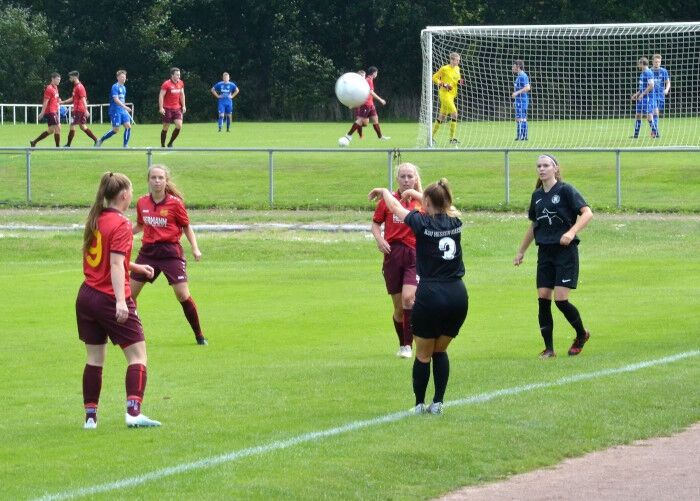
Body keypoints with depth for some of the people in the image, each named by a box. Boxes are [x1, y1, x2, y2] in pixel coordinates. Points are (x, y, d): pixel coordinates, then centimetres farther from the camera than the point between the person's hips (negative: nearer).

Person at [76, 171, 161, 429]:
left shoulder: (95, 220, 11)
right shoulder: (120, 224, -12)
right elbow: (115, 265, -21)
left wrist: (135, 267, 32)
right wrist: (121, 301, -27)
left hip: (86, 298, 7)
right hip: (110, 298, -7)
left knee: (95, 358, 12)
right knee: (138, 355, -1)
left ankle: (90, 416, 12)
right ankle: (133, 412, -14)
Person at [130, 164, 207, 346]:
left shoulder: (175, 203, -7)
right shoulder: (142, 203, 3)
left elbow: (186, 227, 3)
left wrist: (195, 248, -8)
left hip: (170, 252, -4)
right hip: (148, 251, 4)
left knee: (183, 295, -11)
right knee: (130, 293, 2)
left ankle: (199, 335, 3)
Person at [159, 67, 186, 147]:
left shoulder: (181, 83, 6)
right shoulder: (166, 84, -12)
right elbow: (161, 96, -12)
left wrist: (183, 106, 13)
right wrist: (161, 108, -19)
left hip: (177, 108, 5)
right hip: (167, 109, -5)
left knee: (179, 126, -8)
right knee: (166, 128, 0)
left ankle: (170, 143, 7)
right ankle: (162, 145, 13)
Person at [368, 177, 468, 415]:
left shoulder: (423, 223, -7)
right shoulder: (455, 221, 5)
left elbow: (395, 206, 11)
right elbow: (440, 207, 30)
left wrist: (383, 191, 32)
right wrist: (414, 193, 43)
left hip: (430, 295, -4)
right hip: (458, 295, 5)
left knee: (423, 354, 9)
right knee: (440, 351, 18)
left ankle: (419, 404, 14)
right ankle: (438, 403, 14)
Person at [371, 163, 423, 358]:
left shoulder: (422, 202, 4)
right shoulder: (387, 200, 3)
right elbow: (376, 223, 11)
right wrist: (379, 239, -7)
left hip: (415, 255, -1)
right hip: (393, 254, 1)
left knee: (408, 297, -21)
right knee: (398, 306, 5)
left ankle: (409, 345, -15)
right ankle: (402, 345, 25)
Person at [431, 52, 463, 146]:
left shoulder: (457, 69, 10)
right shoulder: (444, 69, -10)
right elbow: (435, 78, -5)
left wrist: (460, 81, 1)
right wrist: (444, 85, -17)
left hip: (452, 94, 8)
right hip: (444, 93, -8)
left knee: (442, 117, 11)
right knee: (454, 113, -20)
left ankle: (432, 137, 22)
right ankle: (452, 138, -16)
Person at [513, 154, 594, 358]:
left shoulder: (566, 190, -6)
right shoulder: (537, 195, 13)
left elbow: (587, 213, -14)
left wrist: (571, 232, -29)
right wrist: (521, 251, 29)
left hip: (566, 251, -6)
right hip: (545, 253, 6)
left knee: (561, 299, -11)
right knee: (543, 299, -2)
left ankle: (582, 334, 15)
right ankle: (549, 348, 5)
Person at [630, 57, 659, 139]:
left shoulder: (649, 73, -14)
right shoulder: (642, 73, 17)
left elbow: (651, 86, -21)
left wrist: (642, 94, -18)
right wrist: (637, 94, 19)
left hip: (647, 97, -10)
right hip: (642, 98, 10)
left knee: (649, 115, -10)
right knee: (638, 115, 9)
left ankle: (655, 133, -3)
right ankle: (636, 134, 14)